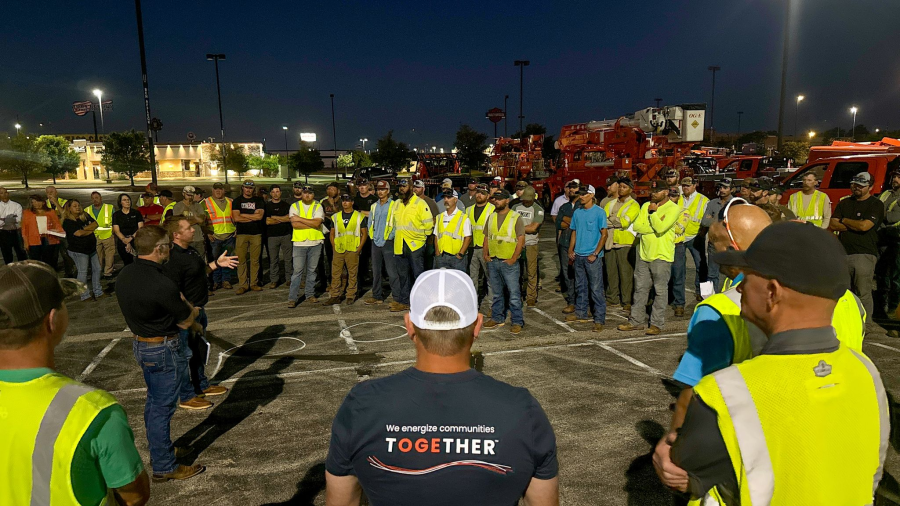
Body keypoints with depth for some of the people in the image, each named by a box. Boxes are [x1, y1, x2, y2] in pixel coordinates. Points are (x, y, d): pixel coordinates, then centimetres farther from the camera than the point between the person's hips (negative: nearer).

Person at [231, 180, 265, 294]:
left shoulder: (259, 201, 10)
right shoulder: (237, 201, 9)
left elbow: (260, 216, -5)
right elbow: (236, 218, -5)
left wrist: (243, 214, -4)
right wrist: (253, 217, -3)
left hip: (256, 234, 1)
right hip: (241, 234, -1)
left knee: (255, 260, 2)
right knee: (241, 260, -3)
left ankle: (254, 283, 10)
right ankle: (242, 285, 1)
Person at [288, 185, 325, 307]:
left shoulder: (318, 207, 5)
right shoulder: (294, 206, 6)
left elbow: (317, 223, -12)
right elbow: (294, 224, -9)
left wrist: (300, 219, -10)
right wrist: (311, 224, -9)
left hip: (315, 243, 1)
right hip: (299, 243, -1)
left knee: (312, 270, 8)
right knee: (297, 271, -4)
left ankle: (310, 295, 17)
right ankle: (292, 298, -2)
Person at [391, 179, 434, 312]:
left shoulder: (420, 203, -6)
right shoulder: (397, 203, 14)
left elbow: (428, 222, -7)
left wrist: (423, 236, -1)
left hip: (415, 244, -7)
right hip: (400, 245, 7)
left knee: (418, 274, -3)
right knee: (403, 275, 13)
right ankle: (404, 301, 22)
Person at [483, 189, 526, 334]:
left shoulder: (516, 217, -5)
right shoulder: (491, 217, 11)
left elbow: (521, 239, -9)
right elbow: (486, 237, 16)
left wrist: (513, 258, -14)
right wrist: (485, 254, 4)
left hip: (509, 262, -5)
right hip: (493, 261, 5)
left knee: (514, 293, -3)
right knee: (497, 293, 14)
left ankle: (517, 322, 5)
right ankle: (497, 318, 25)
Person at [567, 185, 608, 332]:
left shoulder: (599, 212, -6)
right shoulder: (577, 212, 10)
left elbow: (604, 234, -8)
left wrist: (595, 254, -14)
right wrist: (571, 250, 5)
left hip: (593, 256, -6)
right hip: (578, 255, 6)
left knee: (596, 289, -4)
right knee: (580, 286, 14)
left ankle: (599, 319, 1)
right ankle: (581, 313, 27)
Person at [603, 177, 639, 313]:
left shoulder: (634, 205, 0)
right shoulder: (610, 204, 17)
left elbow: (625, 222, -14)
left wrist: (610, 219, -4)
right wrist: (616, 222, -9)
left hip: (625, 243, -5)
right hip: (610, 242, 5)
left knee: (626, 274, -4)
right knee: (611, 272, 9)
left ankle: (627, 302, 2)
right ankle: (612, 299, 19)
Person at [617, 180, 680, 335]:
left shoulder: (673, 208, -8)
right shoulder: (646, 206, 11)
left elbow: (661, 228, -22)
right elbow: (637, 226, -1)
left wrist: (653, 212, -11)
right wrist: (655, 226, -12)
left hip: (662, 256, -6)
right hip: (644, 254, 6)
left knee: (660, 291, 2)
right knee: (640, 289, 11)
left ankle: (657, 323, 10)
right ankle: (637, 321, 19)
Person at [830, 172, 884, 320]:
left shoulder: (876, 205, 1)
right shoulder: (844, 203, 18)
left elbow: (864, 226, -13)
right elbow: (833, 224, 7)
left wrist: (844, 221, 2)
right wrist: (854, 226, -6)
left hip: (864, 254, -5)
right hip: (843, 254, 5)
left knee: (863, 294, -6)